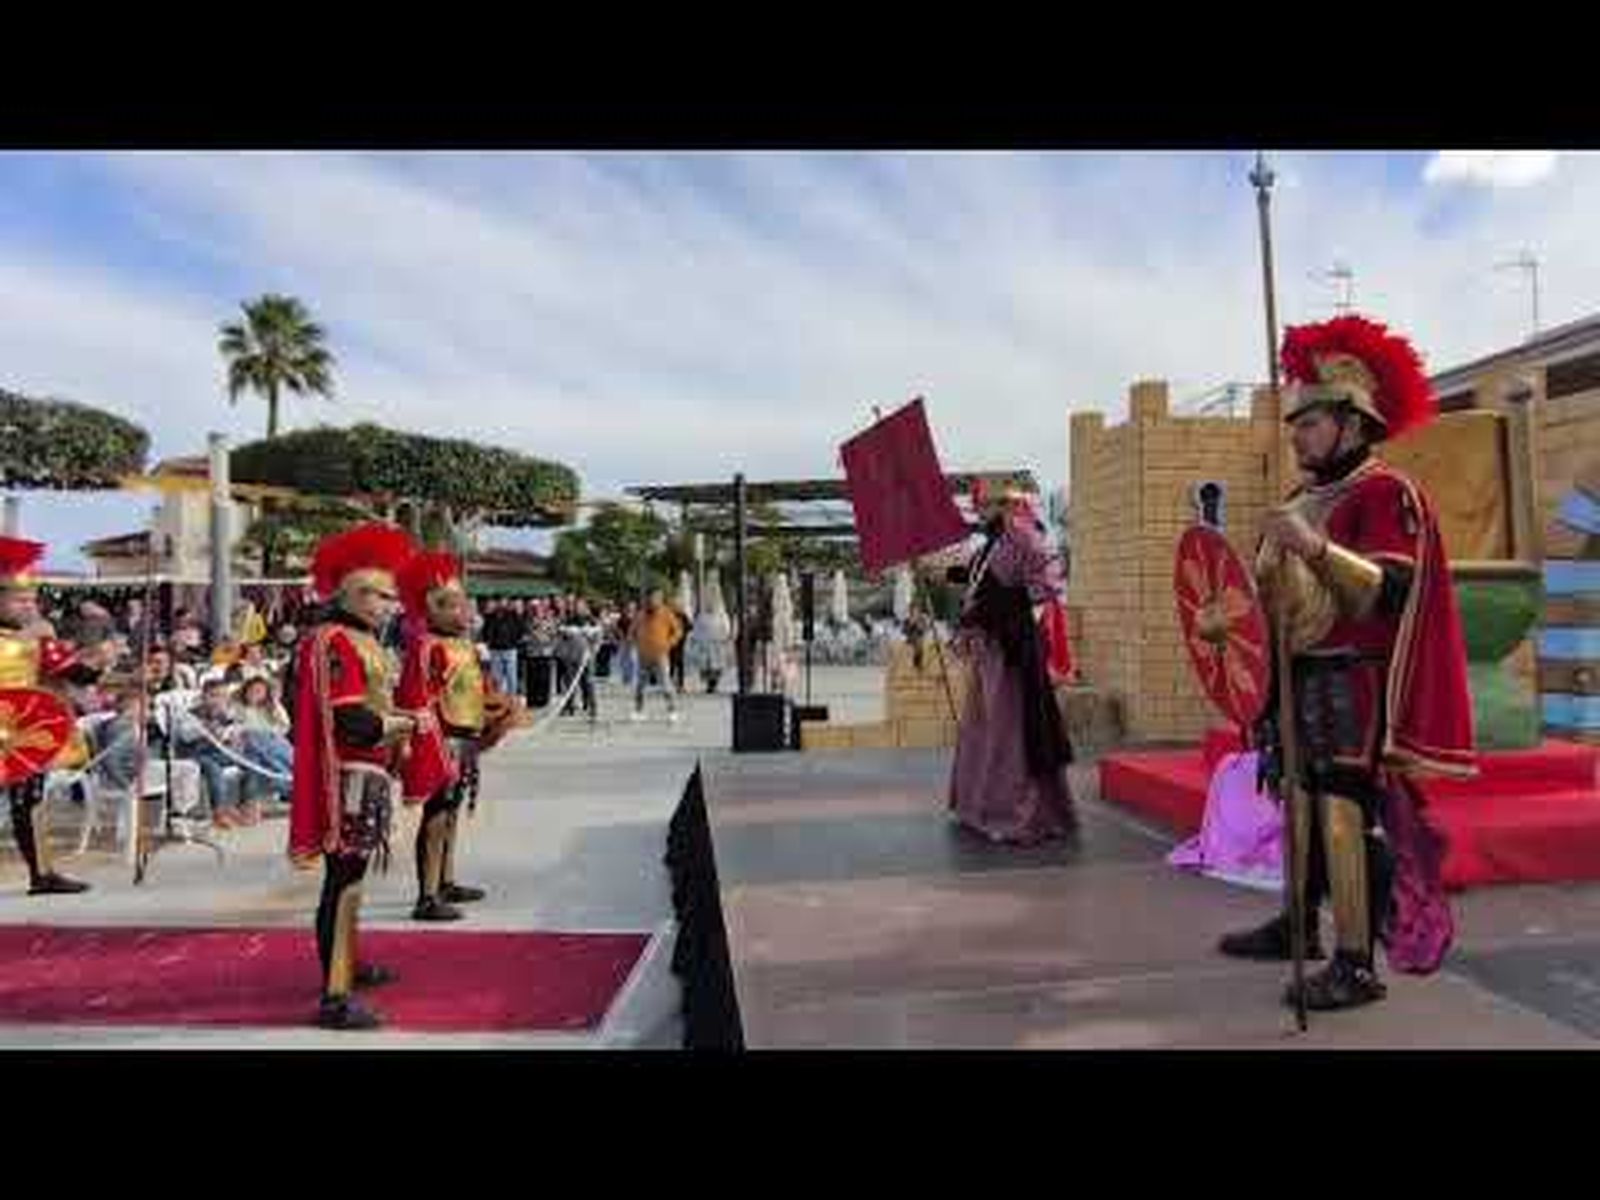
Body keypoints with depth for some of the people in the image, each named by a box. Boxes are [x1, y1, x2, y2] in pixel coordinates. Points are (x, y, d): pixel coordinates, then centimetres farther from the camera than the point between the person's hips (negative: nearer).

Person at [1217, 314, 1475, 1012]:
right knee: (1300, 802, 14)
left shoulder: (1387, 494, -8)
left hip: (1351, 686, -8)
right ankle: (1299, 925, 27)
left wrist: (1317, 547, -33)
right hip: (1298, 681, 8)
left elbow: (1389, 593, -22)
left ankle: (1356, 963, -3)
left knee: (1343, 812, -10)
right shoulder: (1304, 499, 17)